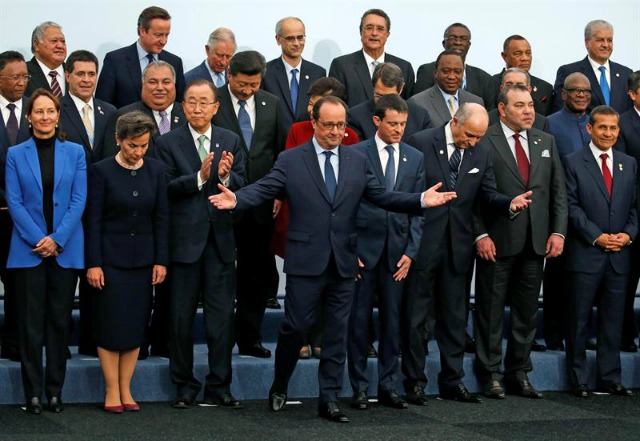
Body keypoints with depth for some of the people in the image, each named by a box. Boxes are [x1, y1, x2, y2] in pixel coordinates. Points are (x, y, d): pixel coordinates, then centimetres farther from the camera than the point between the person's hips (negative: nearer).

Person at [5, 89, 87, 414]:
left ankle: (55, 390, 13)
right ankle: (33, 392, 7)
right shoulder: (16, 154, 3)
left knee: (59, 321, 6)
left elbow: (78, 200, -1)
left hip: (65, 250, 1)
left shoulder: (75, 152, 5)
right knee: (31, 323, 1)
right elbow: (14, 203, -2)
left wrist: (57, 238, -11)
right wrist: (38, 240, -12)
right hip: (28, 250, -1)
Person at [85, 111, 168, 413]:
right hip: (111, 257, -3)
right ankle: (112, 390, 6)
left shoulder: (155, 170, 2)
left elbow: (162, 217, 5)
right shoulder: (102, 171, -7)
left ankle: (125, 389, 12)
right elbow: (93, 220, -6)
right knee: (111, 324, -2)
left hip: (143, 259, 3)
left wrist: (161, 260, 1)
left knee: (136, 324, 5)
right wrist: (93, 263, -10)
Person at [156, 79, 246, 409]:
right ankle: (185, 386, 16)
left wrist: (225, 176, -19)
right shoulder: (169, 143, 0)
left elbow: (242, 185, 2)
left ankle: (219, 387, 14)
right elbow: (167, 188, -10)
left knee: (221, 316, 5)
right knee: (181, 317, 5)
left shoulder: (230, 141, 9)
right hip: (184, 239, -2)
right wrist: (199, 177, -22)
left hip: (221, 239, 2)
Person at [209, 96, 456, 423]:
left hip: (344, 261, 3)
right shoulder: (290, 160, 0)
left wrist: (422, 200, -7)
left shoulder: (358, 162, 9)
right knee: (295, 326, 1)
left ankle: (329, 400, 14)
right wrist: (235, 199, -30)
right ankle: (279, 386, 24)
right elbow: (262, 190, -9)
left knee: (337, 333, 7)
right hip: (305, 261, -3)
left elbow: (382, 197, 6)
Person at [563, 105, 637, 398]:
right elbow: (572, 206, -7)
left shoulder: (629, 164, 13)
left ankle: (610, 379, 15)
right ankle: (579, 381, 9)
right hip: (585, 253, -4)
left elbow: (634, 206, 12)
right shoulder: (574, 163, -1)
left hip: (619, 254, 4)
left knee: (613, 320, 8)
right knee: (579, 320, 2)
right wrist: (596, 236, -14)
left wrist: (628, 234, -5)